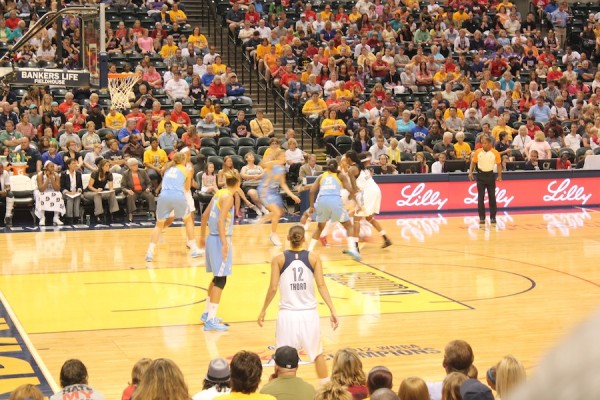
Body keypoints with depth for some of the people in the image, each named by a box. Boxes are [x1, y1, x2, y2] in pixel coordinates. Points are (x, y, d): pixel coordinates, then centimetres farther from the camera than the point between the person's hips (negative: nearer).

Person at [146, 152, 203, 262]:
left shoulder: (168, 168, 24)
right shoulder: (186, 170, 17)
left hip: (164, 196, 2)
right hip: (178, 196, -2)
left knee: (159, 225, 15)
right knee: (188, 220, 22)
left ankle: (150, 252, -1)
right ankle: (194, 249, 23)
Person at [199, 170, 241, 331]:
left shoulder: (219, 193, 10)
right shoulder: (228, 197, -14)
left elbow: (205, 215, 17)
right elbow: (220, 221, -22)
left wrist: (203, 236, 27)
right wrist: (224, 244, -24)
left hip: (212, 238, 9)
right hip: (220, 240, -9)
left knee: (217, 278, 20)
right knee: (220, 280, -6)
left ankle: (207, 313, 29)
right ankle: (210, 320, -7)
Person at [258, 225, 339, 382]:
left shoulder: (278, 260, -3)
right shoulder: (314, 258, -1)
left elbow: (273, 288, -6)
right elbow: (321, 285, -7)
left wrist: (263, 311, 5)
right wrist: (332, 311, -6)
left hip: (287, 314, -1)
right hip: (309, 313, 1)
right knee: (318, 353, 17)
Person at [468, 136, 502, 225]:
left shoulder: (495, 153, -6)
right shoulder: (478, 152, -2)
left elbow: (499, 164, 2)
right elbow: (473, 162, 8)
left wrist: (499, 175, -5)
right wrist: (470, 172, -2)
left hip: (490, 175, -1)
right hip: (481, 175, 1)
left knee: (492, 197, 3)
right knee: (480, 197, 0)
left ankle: (493, 217, 11)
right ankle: (482, 218, 5)